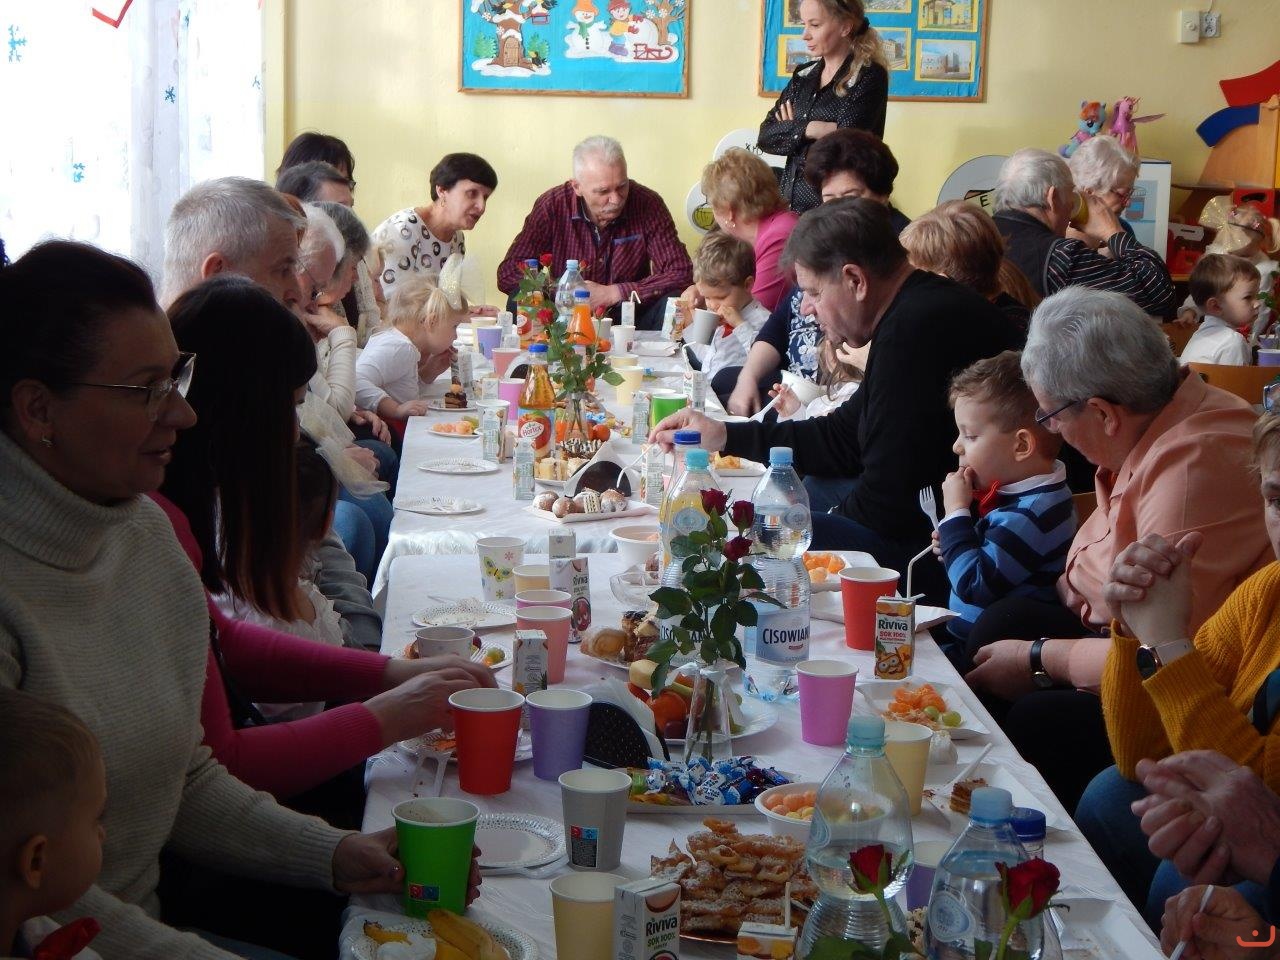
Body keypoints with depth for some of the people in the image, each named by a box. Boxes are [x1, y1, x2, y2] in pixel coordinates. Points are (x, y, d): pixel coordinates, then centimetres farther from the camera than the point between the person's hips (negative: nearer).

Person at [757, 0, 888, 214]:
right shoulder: (803, 76, 12)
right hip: (792, 201, 6)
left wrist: (791, 131, -3)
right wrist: (807, 129, -13)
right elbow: (766, 136, 4)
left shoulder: (869, 76, -7)